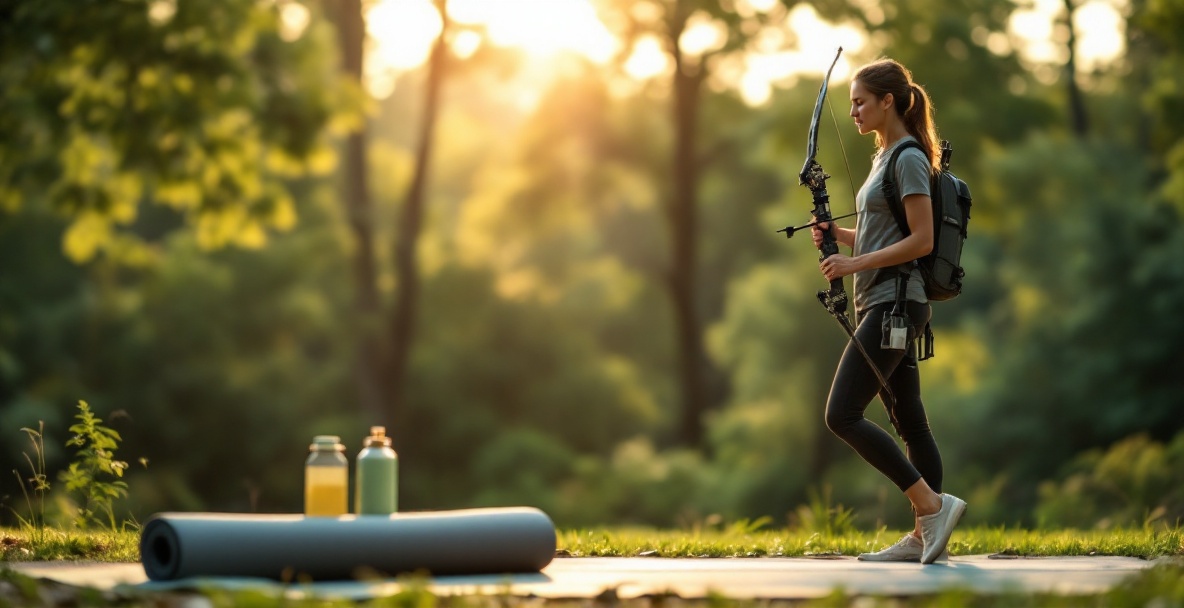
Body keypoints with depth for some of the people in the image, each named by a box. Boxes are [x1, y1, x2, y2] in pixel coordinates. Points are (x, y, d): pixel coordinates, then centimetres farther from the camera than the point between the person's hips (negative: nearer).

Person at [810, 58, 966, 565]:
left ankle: (932, 504, -13)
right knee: (908, 421, 8)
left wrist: (855, 264, -19)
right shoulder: (885, 157, 17)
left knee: (842, 415, -14)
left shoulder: (909, 159, -12)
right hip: (882, 304, 10)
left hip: (895, 303, -10)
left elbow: (921, 241, -18)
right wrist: (838, 234, 7)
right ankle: (924, 536, 11)